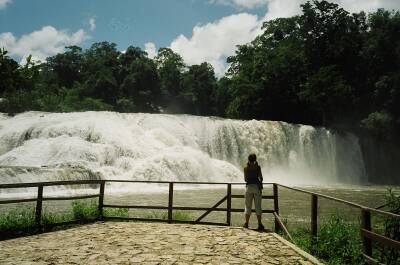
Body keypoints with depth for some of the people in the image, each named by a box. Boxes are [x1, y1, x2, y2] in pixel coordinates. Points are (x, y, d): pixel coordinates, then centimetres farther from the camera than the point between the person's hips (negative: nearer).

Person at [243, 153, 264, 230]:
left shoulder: (246, 167, 1)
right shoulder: (257, 167, -3)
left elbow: (245, 179, 5)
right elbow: (261, 178, -2)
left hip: (249, 186, 1)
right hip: (257, 186, -1)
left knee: (248, 206, 9)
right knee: (258, 206, 4)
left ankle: (246, 223, 9)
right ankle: (259, 224, 3)